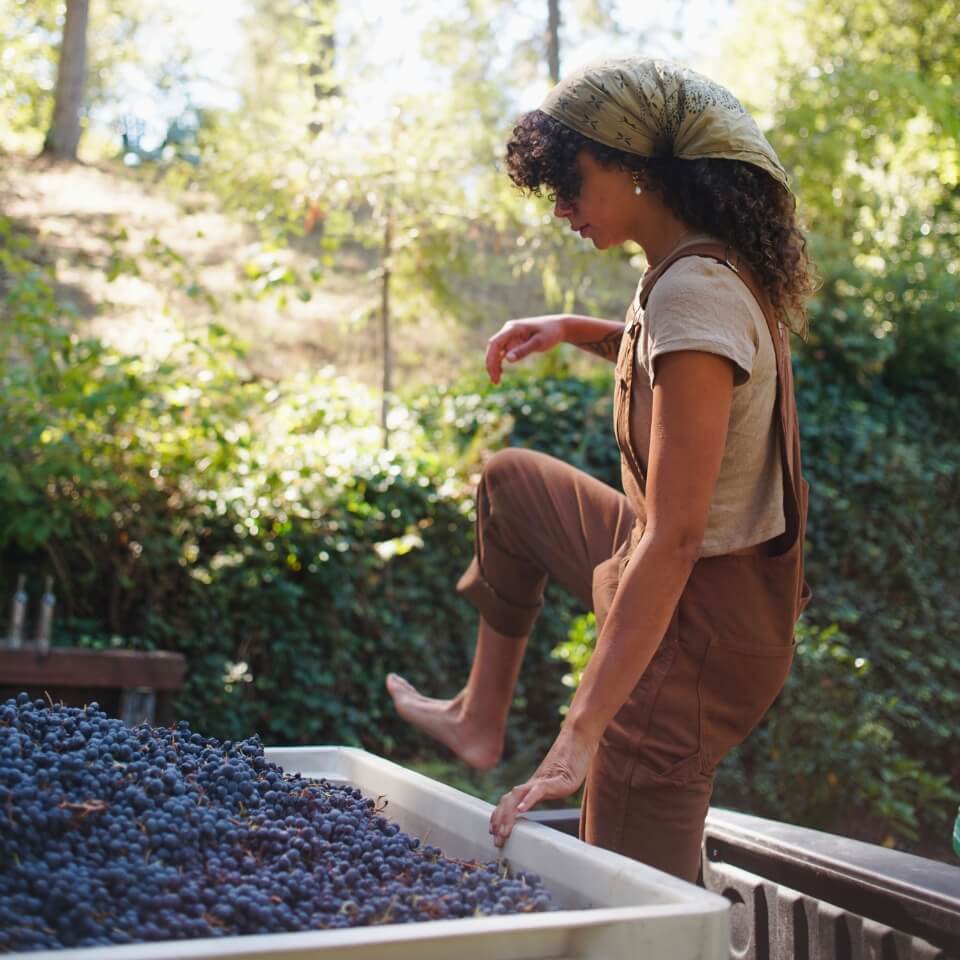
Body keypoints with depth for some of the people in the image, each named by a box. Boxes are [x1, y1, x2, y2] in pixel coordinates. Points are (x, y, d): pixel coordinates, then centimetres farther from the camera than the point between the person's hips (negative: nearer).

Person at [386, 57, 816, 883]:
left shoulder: (693, 294, -27)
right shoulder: (712, 267, 1)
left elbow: (673, 537, -32)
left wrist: (580, 735, -31)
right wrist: (576, 331, 10)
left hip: (695, 620, -10)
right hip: (685, 572, 10)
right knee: (511, 484, 25)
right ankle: (482, 719, 32)